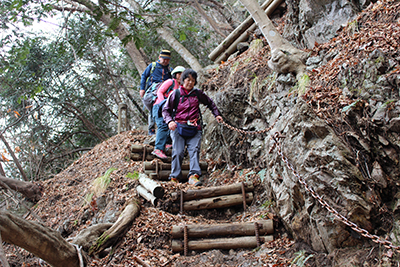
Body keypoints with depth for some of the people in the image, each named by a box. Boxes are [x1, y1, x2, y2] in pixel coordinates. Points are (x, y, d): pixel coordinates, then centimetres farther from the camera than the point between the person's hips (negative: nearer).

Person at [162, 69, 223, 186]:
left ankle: (194, 176, -23)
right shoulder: (175, 94, 5)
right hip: (178, 127, -1)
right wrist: (169, 121, -10)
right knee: (178, 152, -9)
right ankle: (175, 178, -3)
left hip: (194, 128, 2)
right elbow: (166, 110, 7)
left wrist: (217, 114, 22)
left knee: (194, 150, -15)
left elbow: (210, 103, 30)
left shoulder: (198, 93, 13)